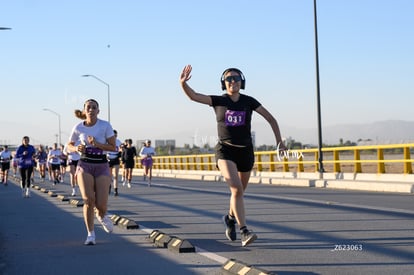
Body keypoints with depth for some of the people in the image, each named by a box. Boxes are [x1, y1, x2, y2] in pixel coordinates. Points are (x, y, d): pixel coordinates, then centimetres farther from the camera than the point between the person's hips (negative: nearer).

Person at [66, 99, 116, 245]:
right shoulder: (78, 127, 0)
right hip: (85, 165, 1)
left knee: (101, 205, -8)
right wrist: (77, 149, -9)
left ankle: (101, 216, 32)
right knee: (89, 199, -18)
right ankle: (90, 235, -3)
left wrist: (97, 144, -20)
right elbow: (69, 145, 13)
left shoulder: (105, 125, -5)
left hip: (102, 166, 0)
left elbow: (113, 147, -6)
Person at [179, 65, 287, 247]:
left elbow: (271, 118, 4)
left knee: (239, 191, 18)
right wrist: (183, 83, -34)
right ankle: (244, 232, -22)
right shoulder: (218, 101, -2)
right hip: (225, 151, -3)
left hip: (245, 152, 3)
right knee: (236, 189, -23)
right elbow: (193, 96, -14)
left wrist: (279, 141, -4)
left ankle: (231, 217, 48)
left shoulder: (248, 101, 0)